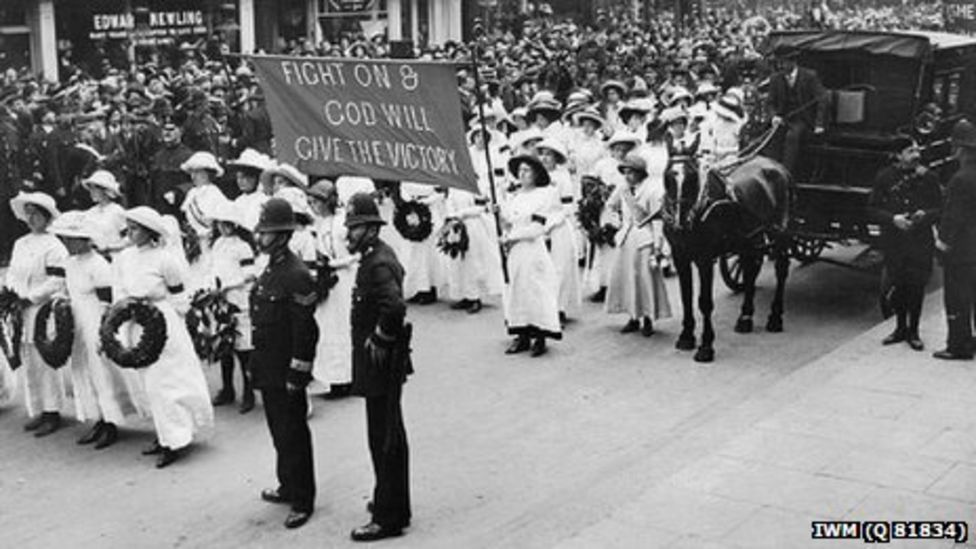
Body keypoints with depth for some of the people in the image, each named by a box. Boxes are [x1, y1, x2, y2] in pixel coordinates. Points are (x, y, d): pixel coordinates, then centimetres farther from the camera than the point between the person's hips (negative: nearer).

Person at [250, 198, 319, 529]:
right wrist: (256, 363, 19)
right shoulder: (270, 271, 10)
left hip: (286, 374, -9)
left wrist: (296, 376, -19)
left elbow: (305, 331, -20)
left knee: (293, 436, 0)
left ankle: (302, 502, 10)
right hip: (268, 371, 9)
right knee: (279, 432, 19)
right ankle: (288, 487, 34)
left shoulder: (297, 276, -19)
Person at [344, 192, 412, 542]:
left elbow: (395, 306, -37)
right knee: (389, 435, 20)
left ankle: (389, 518, 6)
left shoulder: (378, 264, -21)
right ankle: (392, 502, 34)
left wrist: (380, 340, -22)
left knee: (385, 439, -2)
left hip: (380, 365, -11)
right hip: (381, 366, 11)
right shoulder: (378, 257, 10)